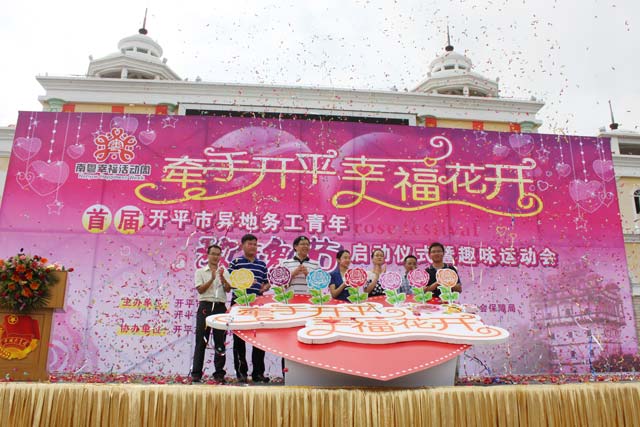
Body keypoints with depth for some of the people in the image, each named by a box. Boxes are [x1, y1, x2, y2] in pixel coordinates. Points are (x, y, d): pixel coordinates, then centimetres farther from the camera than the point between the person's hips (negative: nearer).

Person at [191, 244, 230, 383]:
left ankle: (219, 373, 10)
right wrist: (212, 279, -16)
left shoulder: (224, 272, 13)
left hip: (220, 307, 2)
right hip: (205, 306, -2)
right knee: (201, 341, -2)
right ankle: (196, 373, 4)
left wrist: (222, 277, -16)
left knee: (220, 342, 3)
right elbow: (200, 289, -4)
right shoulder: (200, 272, 9)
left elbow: (228, 289, 0)